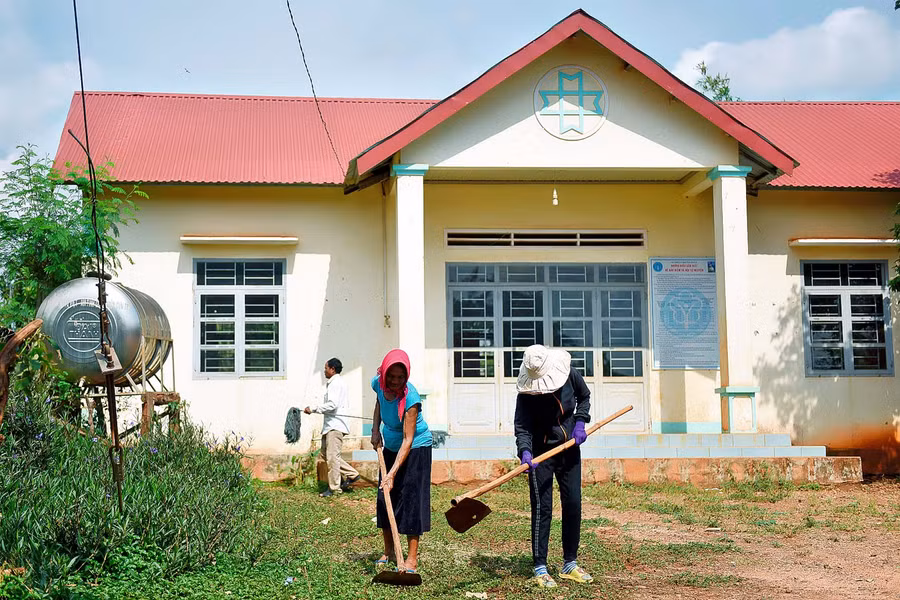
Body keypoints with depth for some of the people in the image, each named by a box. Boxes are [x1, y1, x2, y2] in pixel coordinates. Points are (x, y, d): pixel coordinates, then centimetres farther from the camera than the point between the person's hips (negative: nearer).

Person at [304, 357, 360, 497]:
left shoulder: (336, 383, -13)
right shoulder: (334, 383, 21)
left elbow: (332, 405, -23)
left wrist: (313, 410, -17)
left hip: (335, 424, -11)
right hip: (330, 424, 11)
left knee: (332, 456, -8)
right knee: (325, 453, 13)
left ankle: (334, 487, -2)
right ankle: (351, 474, 18)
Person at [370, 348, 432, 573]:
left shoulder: (410, 397, -32)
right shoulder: (378, 384, -15)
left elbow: (408, 439, -31)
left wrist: (392, 473, -35)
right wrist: (375, 430, -1)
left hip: (416, 447, -6)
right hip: (390, 446, 6)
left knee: (411, 498, -9)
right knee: (384, 497, 8)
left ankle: (412, 558, -4)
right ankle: (388, 551, 21)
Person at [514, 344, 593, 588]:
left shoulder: (570, 375, -10)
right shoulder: (526, 393, -19)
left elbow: (584, 396, 10)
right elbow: (522, 427, -23)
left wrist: (580, 422, -5)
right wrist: (525, 452, -41)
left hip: (570, 449, 4)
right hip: (541, 453, -4)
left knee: (573, 505, 5)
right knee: (541, 508, -7)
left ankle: (570, 564, 16)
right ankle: (540, 569, -3)